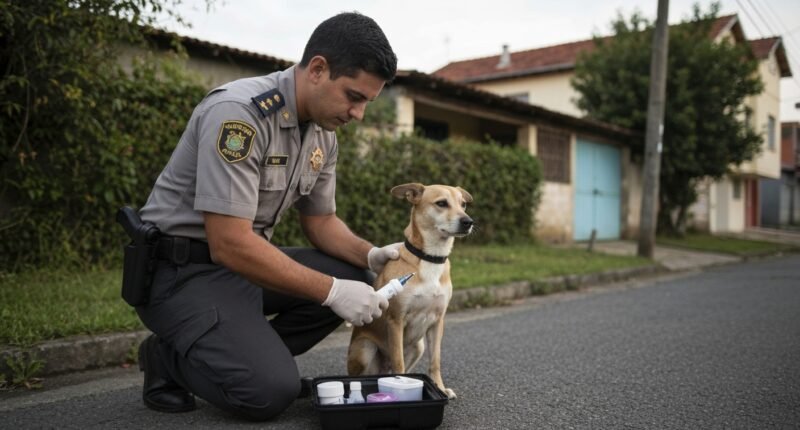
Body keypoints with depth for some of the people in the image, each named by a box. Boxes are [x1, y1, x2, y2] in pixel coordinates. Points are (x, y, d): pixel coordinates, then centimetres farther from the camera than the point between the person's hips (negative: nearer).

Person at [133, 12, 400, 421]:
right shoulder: (239, 112, -25)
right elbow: (229, 244, -29)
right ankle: (170, 358, 4)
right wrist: (332, 292, -26)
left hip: (244, 262, 9)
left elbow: (320, 220, 11)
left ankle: (251, 355, 3)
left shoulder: (323, 133, 1)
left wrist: (371, 255, -9)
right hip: (182, 270, -8)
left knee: (353, 277, -3)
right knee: (270, 389, -23)